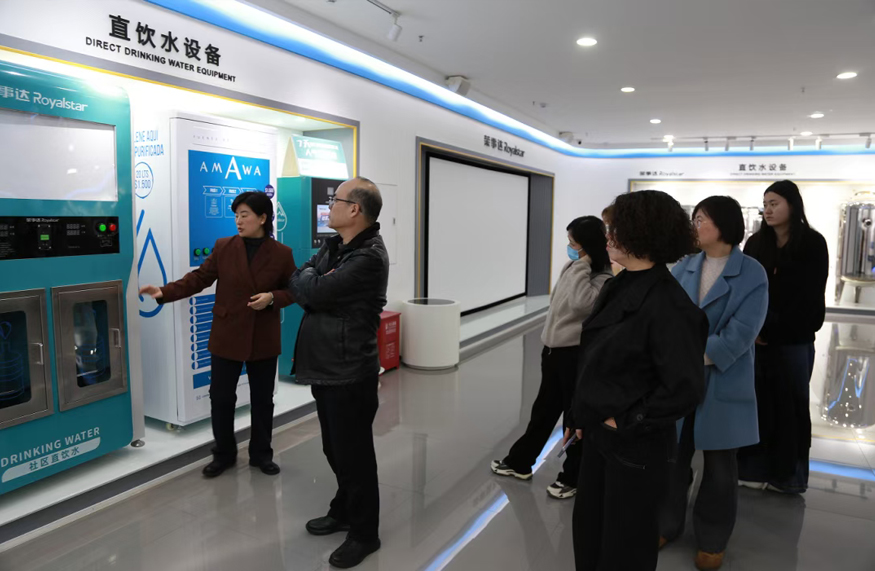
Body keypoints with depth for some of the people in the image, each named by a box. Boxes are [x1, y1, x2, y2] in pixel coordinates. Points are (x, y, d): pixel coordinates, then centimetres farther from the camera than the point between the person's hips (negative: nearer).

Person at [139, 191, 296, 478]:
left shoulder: (282, 253, -4)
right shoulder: (224, 247, -1)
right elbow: (198, 278, -2)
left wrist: (272, 298, -17)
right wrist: (165, 292, -14)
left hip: (264, 340, -1)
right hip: (227, 337, 1)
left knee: (263, 400, 11)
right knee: (221, 398, 8)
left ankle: (261, 454, 29)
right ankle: (224, 454, 28)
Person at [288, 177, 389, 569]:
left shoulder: (368, 257, -22)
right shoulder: (334, 245, 10)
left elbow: (314, 292, -24)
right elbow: (303, 285, 10)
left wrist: (305, 278, -2)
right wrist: (311, 282, -11)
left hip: (349, 372, -9)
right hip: (325, 366, 9)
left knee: (353, 455, 5)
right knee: (335, 449, 23)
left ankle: (364, 533, 24)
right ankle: (343, 512, 42)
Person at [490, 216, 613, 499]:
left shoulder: (605, 279, -18)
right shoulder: (570, 267, 8)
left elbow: (581, 304, -36)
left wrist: (582, 266, -25)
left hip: (578, 355, -8)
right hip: (553, 349, 8)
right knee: (543, 409, 20)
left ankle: (572, 476, 25)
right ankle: (520, 461, 34)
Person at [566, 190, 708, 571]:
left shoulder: (667, 304, -22)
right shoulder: (618, 288, 3)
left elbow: (685, 389, -23)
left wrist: (626, 422, -16)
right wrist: (582, 416, 12)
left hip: (636, 447, -7)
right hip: (598, 435, 8)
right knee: (587, 530, 22)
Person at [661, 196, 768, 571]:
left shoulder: (752, 274, -8)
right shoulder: (683, 268, 4)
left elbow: (740, 334, -16)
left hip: (723, 383, -3)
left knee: (719, 465, 13)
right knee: (672, 456, 14)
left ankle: (712, 540, 33)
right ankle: (667, 525, 35)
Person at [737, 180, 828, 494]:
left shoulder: (812, 244, -3)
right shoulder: (755, 243, 8)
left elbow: (809, 298, -8)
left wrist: (772, 329, -11)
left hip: (794, 340, -3)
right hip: (756, 338, 3)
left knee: (790, 405, 7)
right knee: (757, 403, 6)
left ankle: (788, 474, 19)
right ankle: (754, 468, 17)